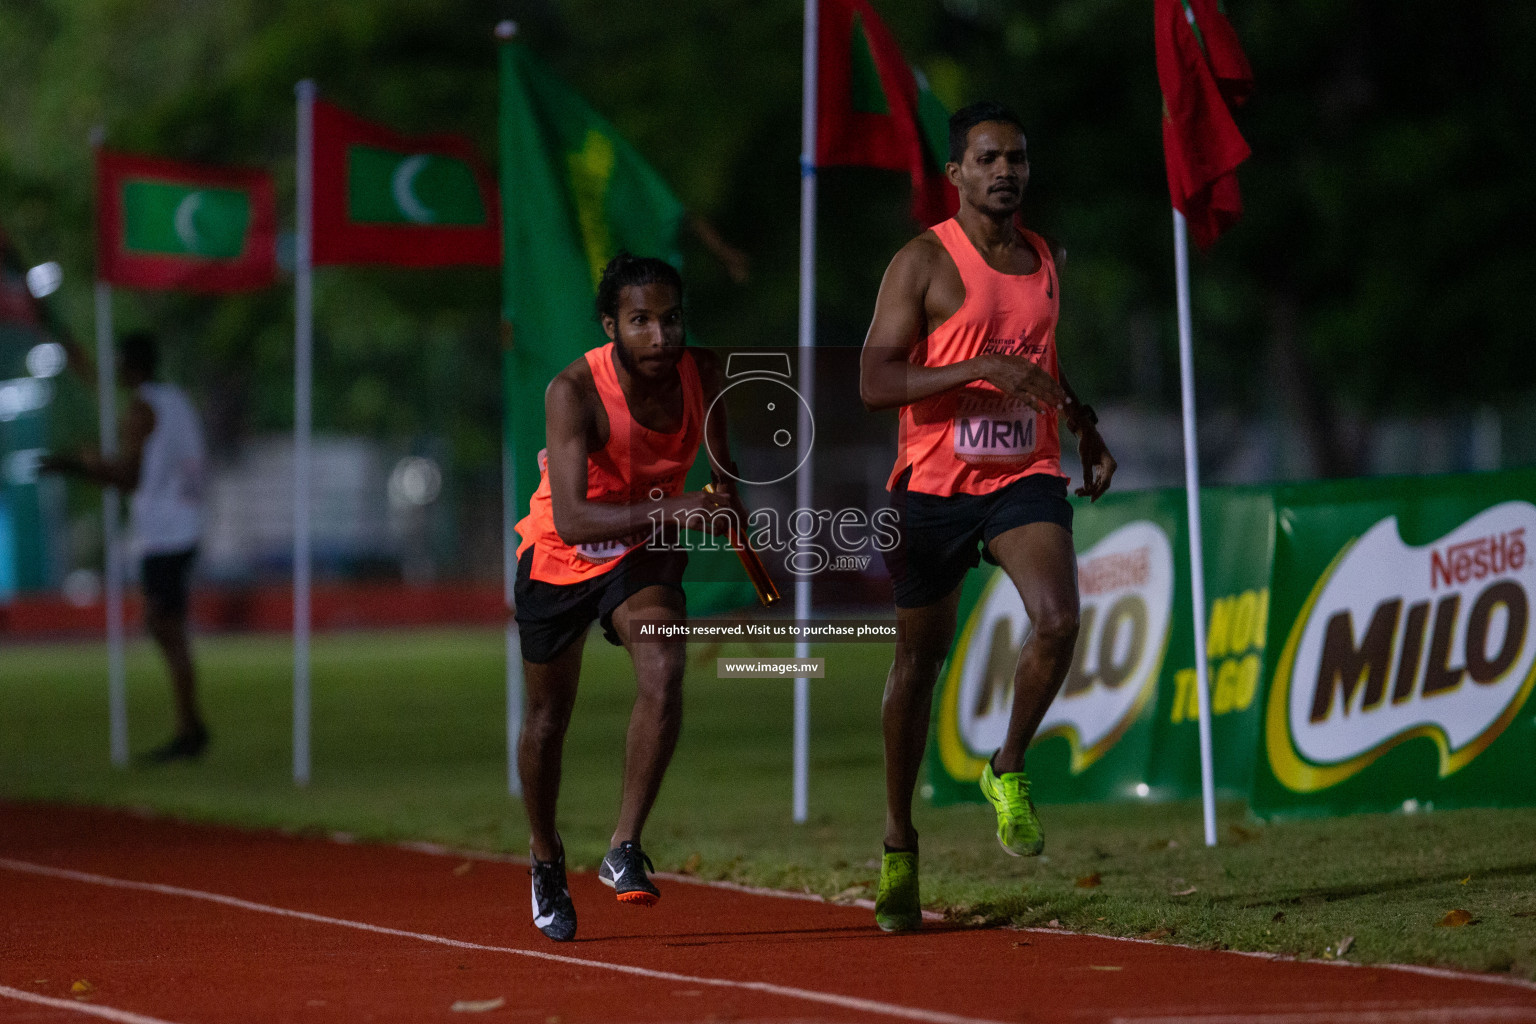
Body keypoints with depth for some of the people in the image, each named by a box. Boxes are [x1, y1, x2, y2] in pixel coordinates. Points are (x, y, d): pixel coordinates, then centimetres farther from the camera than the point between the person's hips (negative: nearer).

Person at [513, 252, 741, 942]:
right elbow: (571, 520, -40)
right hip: (560, 557, -2)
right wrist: (672, 510, -51)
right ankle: (546, 860, 39)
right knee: (549, 716, 13)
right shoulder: (574, 392, -30)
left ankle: (625, 851, -21)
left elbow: (718, 457, 9)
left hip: (645, 553, 2)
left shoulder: (703, 374, -16)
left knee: (663, 674, -26)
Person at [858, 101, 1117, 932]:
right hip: (934, 483, -3)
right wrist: (984, 368, -24)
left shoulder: (1048, 261, 11)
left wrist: (1086, 428, 14)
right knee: (919, 658, 9)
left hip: (1025, 476, 3)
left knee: (1058, 622, -23)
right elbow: (873, 382, -16)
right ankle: (899, 840, 25)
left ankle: (1008, 769, 1)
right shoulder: (923, 262, -7)